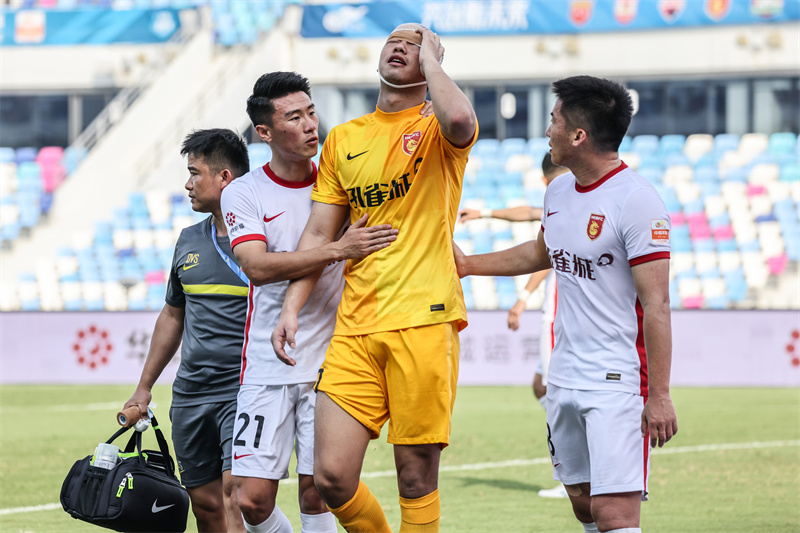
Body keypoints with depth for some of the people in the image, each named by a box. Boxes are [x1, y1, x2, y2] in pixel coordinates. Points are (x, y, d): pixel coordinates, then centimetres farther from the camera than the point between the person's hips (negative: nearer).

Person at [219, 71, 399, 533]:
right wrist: (338, 250, -26)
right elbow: (258, 267, -18)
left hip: (328, 362, 1)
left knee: (316, 492, -3)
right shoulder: (243, 195, -1)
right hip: (267, 368, -1)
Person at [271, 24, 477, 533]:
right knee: (332, 475, -5)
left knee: (417, 476, -4)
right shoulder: (343, 139, 18)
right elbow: (319, 233, 19)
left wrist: (430, 58, -6)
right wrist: (291, 309, 8)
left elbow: (459, 120, -23)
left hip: (424, 319, -4)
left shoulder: (437, 131, 4)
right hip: (355, 324, 4)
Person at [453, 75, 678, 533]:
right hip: (565, 376, 8)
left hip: (618, 383, -8)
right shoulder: (559, 191, 10)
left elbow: (656, 303, -18)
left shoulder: (637, 201, -16)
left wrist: (659, 394, -20)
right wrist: (469, 264, 35)